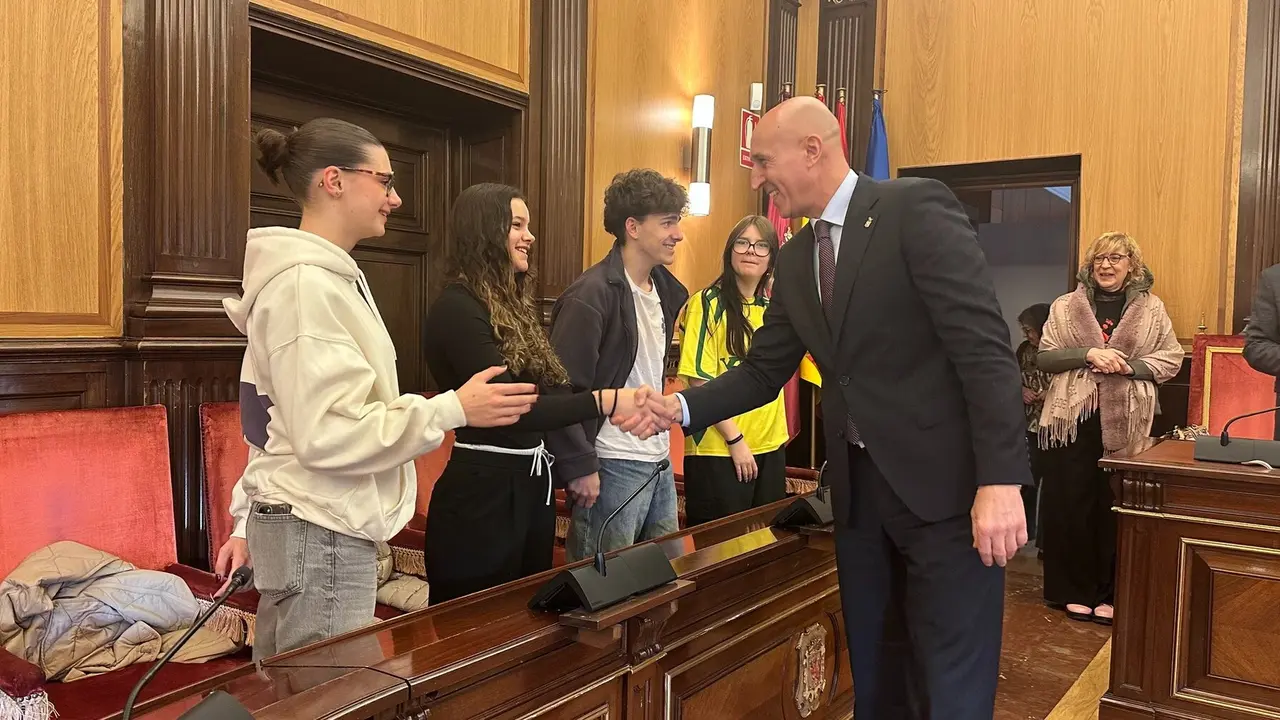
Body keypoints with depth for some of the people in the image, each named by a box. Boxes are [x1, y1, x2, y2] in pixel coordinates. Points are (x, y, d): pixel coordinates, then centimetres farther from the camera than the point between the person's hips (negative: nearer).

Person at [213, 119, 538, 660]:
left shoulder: (325, 277, 14)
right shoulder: (305, 284, -17)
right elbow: (328, 434, -23)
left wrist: (248, 524, 22)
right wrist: (455, 409, -22)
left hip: (296, 525, 10)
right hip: (322, 536, -10)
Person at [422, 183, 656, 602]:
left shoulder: (510, 303, 13)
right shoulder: (457, 307, -15)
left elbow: (547, 392, 7)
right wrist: (604, 401, -26)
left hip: (532, 484, 9)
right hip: (483, 491, -9)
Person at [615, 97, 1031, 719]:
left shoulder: (917, 208, -10)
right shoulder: (794, 259, 11)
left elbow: (983, 344, -16)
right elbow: (763, 371, 13)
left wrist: (1001, 480, -22)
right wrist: (682, 406, -2)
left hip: (945, 485, -6)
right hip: (856, 489, 7)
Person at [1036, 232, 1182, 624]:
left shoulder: (1152, 308, 7)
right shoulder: (1065, 306, 7)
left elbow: (1172, 359, 5)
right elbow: (1044, 356, 1)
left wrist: (1129, 365, -13)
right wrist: (1088, 354, -15)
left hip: (1126, 421, 0)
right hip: (1072, 418, 0)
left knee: (1117, 506, 4)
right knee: (1070, 504, 2)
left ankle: (1111, 593, 16)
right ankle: (1075, 589, 15)